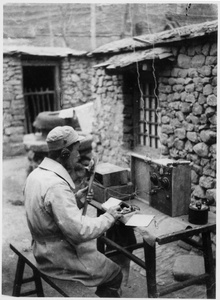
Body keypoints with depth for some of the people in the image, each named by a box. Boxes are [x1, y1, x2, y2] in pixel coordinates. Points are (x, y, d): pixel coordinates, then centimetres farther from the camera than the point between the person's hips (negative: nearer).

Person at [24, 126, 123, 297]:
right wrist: (109, 217, -19)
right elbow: (79, 231, -31)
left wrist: (76, 199, 5)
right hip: (61, 259, -10)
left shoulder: (36, 174, 0)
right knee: (115, 274, 4)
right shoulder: (56, 185, -30)